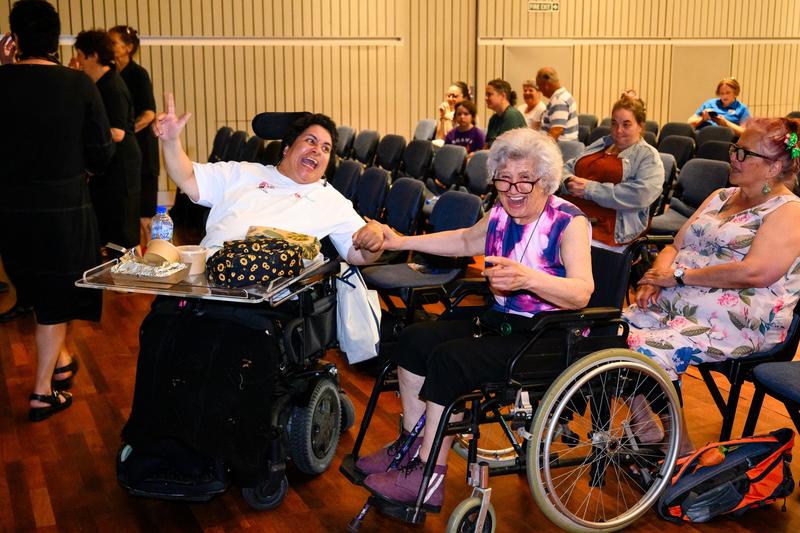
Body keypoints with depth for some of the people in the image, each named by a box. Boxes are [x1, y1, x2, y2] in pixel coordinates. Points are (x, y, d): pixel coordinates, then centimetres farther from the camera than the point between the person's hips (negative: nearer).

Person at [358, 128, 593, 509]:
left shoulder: (568, 222, -16)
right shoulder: (501, 214, 4)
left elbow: (582, 292, -28)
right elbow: (466, 240, 25)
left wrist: (528, 279, -46)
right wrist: (402, 242, 18)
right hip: (500, 321, 8)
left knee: (448, 359, -24)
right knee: (414, 339, -3)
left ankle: (428, 476, -13)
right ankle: (411, 446, 10)